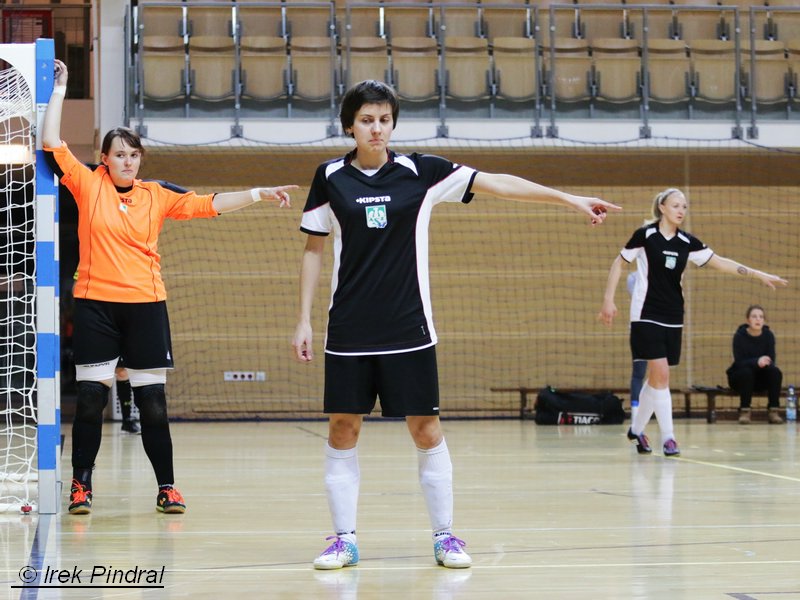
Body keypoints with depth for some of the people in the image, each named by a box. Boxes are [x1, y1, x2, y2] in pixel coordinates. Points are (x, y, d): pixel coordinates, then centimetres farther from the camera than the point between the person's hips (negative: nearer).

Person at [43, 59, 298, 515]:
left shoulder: (157, 194, 6)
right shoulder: (89, 186, 2)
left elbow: (209, 204, 5)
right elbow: (54, 145, -3)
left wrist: (259, 194, -1)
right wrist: (59, 92, -3)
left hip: (146, 306, 1)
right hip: (96, 305, -1)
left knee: (153, 403, 3)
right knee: (90, 400, 0)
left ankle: (167, 486, 12)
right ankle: (82, 485, 11)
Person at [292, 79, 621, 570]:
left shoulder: (420, 172, 0)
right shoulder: (330, 178, 1)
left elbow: (497, 183, -2)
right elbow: (314, 251, 8)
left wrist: (570, 199, -7)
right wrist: (305, 319, 3)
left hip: (408, 329, 0)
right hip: (349, 331, 0)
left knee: (427, 431, -1)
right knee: (343, 430, 0)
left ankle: (445, 535, 9)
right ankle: (345, 539, 9)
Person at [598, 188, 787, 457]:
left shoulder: (687, 242, 4)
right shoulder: (645, 235, -7)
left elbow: (720, 262, 5)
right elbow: (618, 263, 1)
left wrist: (758, 274, -2)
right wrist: (608, 300, -4)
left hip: (673, 318, 5)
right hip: (647, 316, -5)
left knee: (656, 377, 9)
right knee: (661, 374, -13)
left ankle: (636, 429, 25)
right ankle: (667, 437, -11)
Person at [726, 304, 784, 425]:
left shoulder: (768, 335, -7)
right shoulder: (740, 336, -16)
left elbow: (771, 361, -9)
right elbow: (739, 362, -23)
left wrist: (765, 363, -35)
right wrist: (757, 362, -42)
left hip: (760, 380, 3)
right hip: (740, 376, -3)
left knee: (776, 372, -26)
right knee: (746, 372, -36)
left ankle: (773, 411, -22)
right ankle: (744, 412, -28)